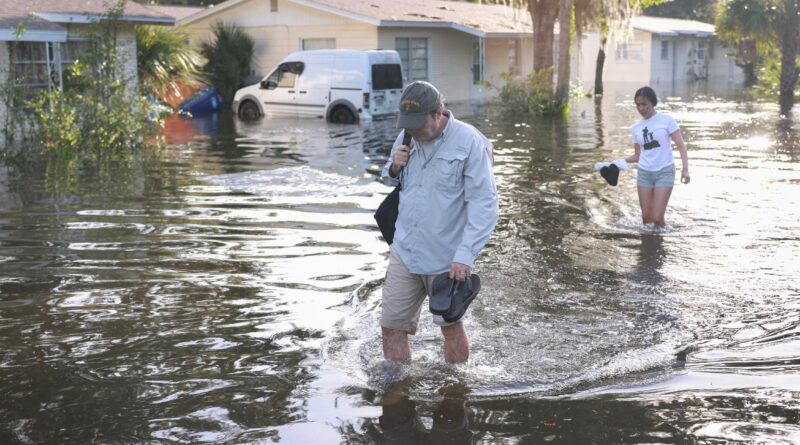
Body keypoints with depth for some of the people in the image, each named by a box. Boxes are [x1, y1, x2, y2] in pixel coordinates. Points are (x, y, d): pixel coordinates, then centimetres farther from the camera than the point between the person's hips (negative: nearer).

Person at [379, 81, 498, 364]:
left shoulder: (469, 143, -15)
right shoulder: (407, 137, 3)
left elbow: (484, 204, -17)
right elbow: (389, 180, 19)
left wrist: (465, 255, -24)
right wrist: (394, 167, -5)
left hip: (446, 258, -5)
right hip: (404, 251, 5)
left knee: (450, 325, 13)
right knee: (392, 326, 5)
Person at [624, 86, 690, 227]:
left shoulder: (666, 120, -2)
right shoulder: (636, 128, 9)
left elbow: (681, 145, -4)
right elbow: (638, 155, 13)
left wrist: (685, 169, -15)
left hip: (664, 172, -4)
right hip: (644, 173, 4)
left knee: (657, 218, -9)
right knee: (646, 217, 3)